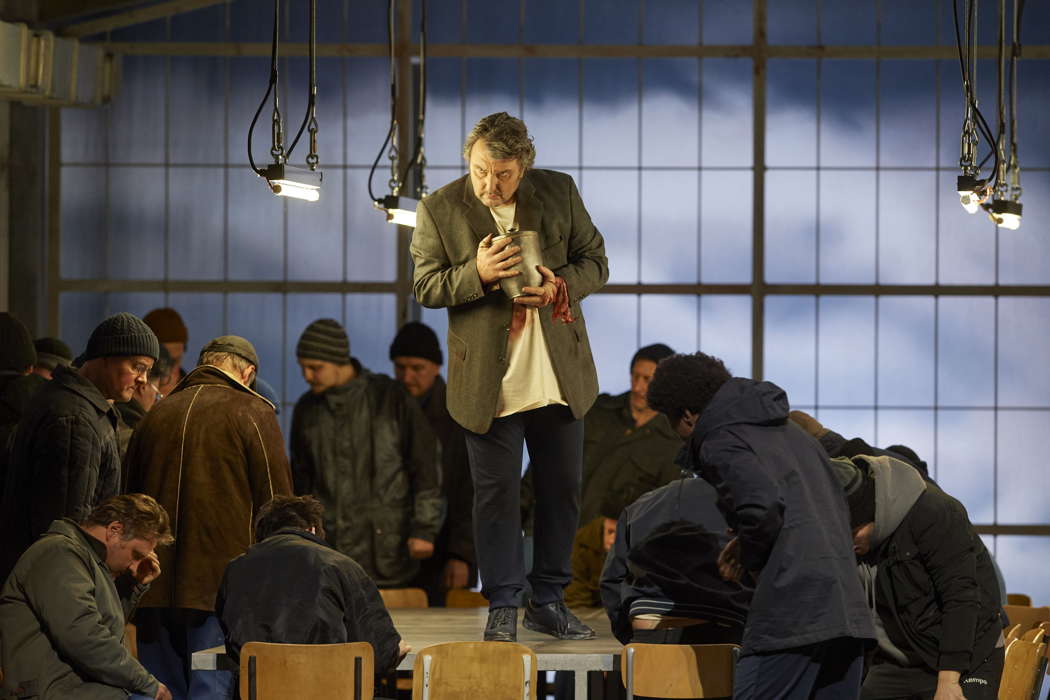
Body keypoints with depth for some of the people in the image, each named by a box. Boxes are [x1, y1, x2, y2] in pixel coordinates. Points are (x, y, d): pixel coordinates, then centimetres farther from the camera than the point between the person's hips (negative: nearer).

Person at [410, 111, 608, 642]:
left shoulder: (560, 193, 1)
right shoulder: (438, 210, -4)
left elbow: (595, 261, 7)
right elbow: (425, 287, -2)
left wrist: (560, 286, -14)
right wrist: (476, 274, -21)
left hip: (560, 374, 3)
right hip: (488, 380, -3)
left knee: (561, 489, 9)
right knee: (496, 494, 0)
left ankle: (548, 602, 21)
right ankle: (502, 608, 7)